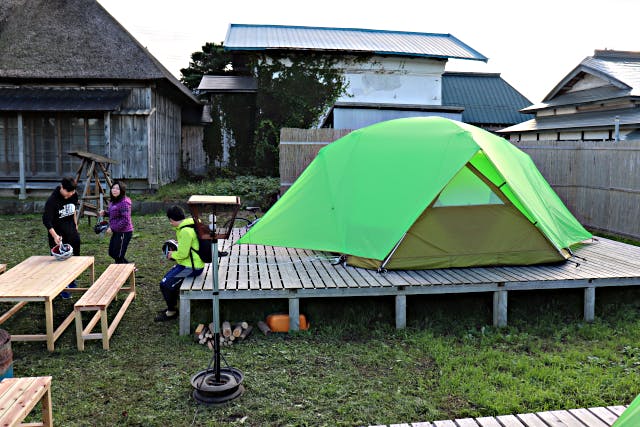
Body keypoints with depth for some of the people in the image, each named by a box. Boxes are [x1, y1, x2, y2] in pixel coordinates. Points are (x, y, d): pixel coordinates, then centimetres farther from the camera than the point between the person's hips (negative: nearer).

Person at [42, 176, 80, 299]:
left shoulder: (74, 196, -3)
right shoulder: (52, 201, -21)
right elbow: (46, 220, -24)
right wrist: (54, 235, -36)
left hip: (72, 233, 6)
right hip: (58, 235, -6)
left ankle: (70, 281, 37)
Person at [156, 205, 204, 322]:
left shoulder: (185, 231, -24)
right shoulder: (189, 225, 7)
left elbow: (182, 254, -23)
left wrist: (172, 255, -5)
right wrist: (176, 251, 13)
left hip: (191, 267, -10)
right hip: (194, 263, 10)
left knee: (164, 284, -6)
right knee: (168, 278, 20)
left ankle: (171, 312, 11)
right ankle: (173, 306, 35)